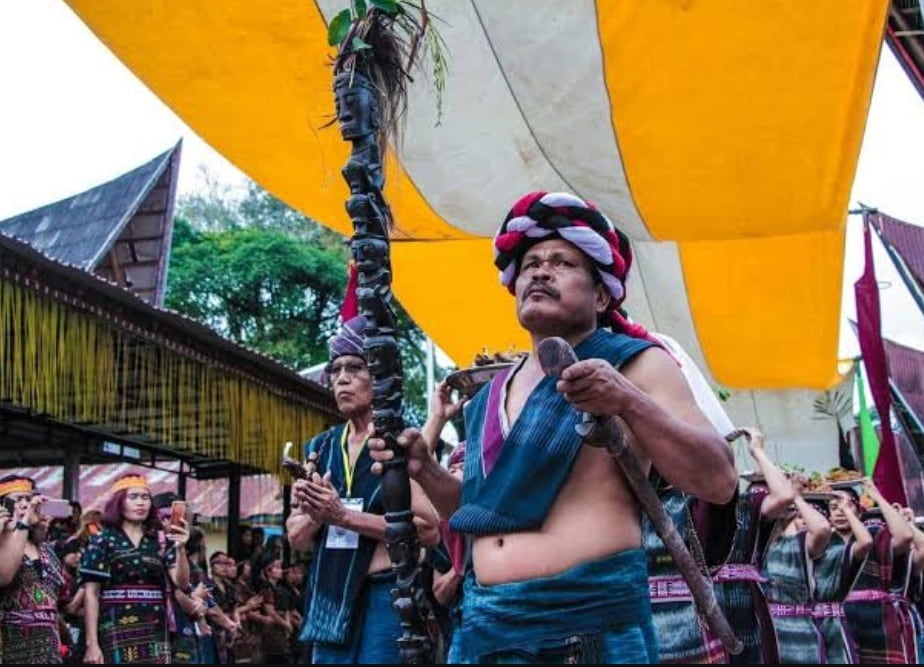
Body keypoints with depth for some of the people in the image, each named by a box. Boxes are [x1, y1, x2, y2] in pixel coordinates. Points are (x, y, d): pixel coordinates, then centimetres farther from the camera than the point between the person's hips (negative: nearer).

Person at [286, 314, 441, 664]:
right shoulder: (321, 448, 11)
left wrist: (344, 516, -17)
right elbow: (296, 538, 11)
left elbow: (429, 530, -15)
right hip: (330, 597, 5)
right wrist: (316, 512, -11)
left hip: (387, 595, -5)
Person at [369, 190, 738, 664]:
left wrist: (628, 403, -24)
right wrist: (425, 471, 4)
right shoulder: (491, 394, 13)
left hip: (589, 623, -5)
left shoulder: (634, 363, -3)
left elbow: (719, 482, -13)